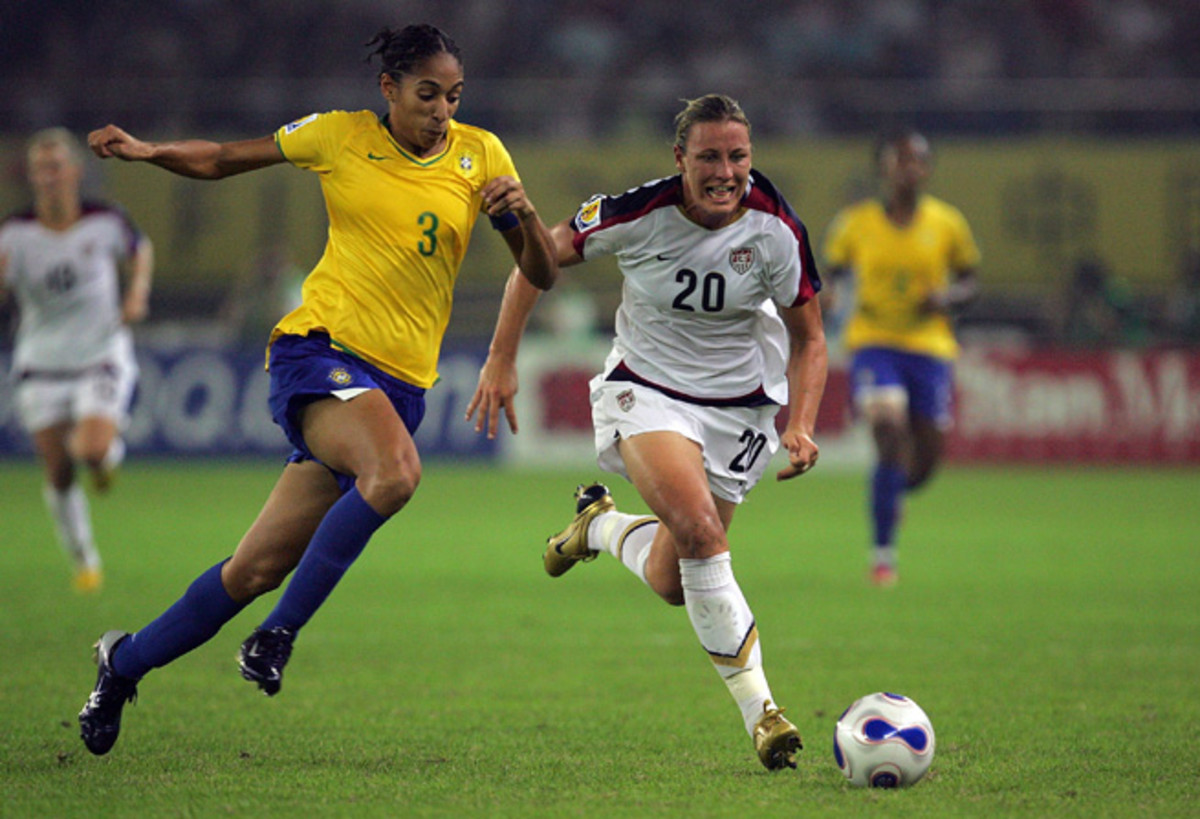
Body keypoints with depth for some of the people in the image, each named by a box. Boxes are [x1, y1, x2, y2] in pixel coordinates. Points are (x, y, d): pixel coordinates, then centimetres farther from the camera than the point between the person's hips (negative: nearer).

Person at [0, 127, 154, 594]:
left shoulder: (105, 223, -7)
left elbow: (141, 249, 14)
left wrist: (137, 294, -1)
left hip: (102, 358, -1)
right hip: (40, 366, 1)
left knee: (93, 449, -24)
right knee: (58, 476, 1)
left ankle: (109, 454, 15)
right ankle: (84, 560, 24)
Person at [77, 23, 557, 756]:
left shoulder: (479, 155, 6)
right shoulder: (339, 137, 1)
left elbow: (541, 274, 7)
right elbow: (221, 160, 14)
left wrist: (524, 213, -13)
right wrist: (145, 151, -4)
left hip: (401, 382, 3)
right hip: (320, 347, -3)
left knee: (258, 571, 2)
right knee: (395, 472, -35)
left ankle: (127, 661, 23)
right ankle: (279, 634, -22)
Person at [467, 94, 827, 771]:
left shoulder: (776, 230, -16)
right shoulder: (640, 214, -19)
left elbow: (809, 339, -3)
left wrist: (800, 426, -18)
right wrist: (502, 360, -6)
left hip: (739, 403, 2)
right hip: (645, 389, -2)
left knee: (673, 582, -1)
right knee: (698, 529, -29)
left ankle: (601, 525, 34)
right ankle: (757, 706, -22)